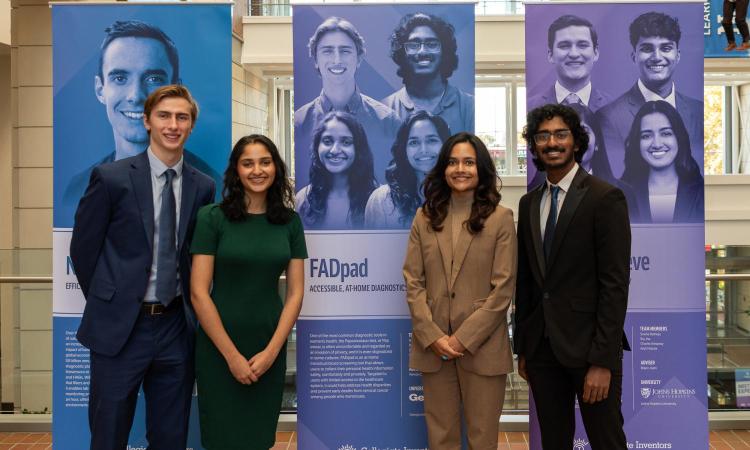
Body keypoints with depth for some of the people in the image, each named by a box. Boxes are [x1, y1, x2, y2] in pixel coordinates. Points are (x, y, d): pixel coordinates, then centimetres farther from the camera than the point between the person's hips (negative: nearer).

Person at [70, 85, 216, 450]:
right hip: (119, 327, -3)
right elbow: (83, 248, 0)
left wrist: (188, 307, 8)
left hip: (176, 327, 3)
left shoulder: (203, 186, 3)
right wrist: (108, 304, 5)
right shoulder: (111, 177, -7)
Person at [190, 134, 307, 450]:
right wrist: (232, 355, -13)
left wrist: (271, 350, -8)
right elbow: (199, 293, -11)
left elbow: (295, 292, 1)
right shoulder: (212, 218, -8)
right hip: (219, 346, -3)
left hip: (270, 348, 3)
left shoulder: (290, 222, 2)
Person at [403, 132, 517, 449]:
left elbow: (503, 288, -7)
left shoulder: (500, 217, -3)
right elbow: (413, 282, 2)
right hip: (433, 345, 2)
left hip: (482, 346, -2)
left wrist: (464, 338, -12)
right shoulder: (425, 217, 6)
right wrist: (433, 336, -9)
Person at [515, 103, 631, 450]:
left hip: (587, 346, -5)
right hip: (541, 347, 5)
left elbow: (615, 283, -13)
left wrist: (603, 360, -17)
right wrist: (522, 348, 11)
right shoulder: (529, 203, 10)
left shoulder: (605, 198, -9)